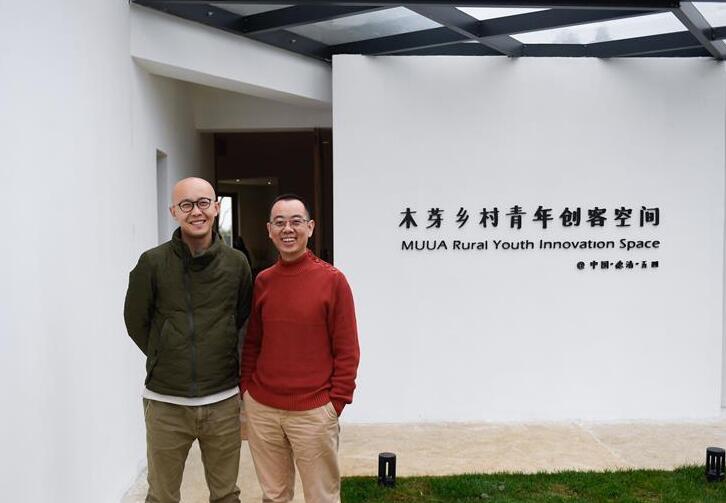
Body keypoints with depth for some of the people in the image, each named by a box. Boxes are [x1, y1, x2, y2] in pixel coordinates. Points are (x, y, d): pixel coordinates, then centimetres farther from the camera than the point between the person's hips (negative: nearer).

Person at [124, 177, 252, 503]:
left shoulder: (236, 263, -2)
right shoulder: (152, 262, -7)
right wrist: (166, 361, 6)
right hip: (165, 403, -1)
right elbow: (136, 322, 3)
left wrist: (224, 359, 8)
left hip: (223, 401, 1)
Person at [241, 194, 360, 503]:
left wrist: (336, 402, -8)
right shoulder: (262, 281, 5)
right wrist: (246, 388, 7)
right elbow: (252, 342, 14)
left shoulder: (332, 280, -7)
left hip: (313, 411, -4)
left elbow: (347, 350, -6)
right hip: (261, 408, 4)